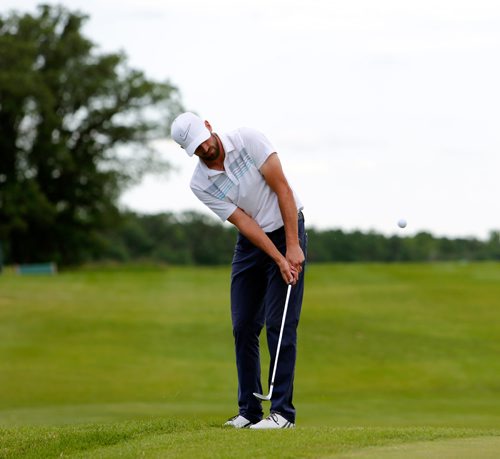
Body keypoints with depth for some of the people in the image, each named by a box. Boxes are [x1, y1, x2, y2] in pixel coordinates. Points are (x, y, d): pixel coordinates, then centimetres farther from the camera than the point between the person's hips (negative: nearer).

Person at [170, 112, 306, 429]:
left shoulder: (248, 139, -18)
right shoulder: (200, 184, -9)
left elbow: (282, 189, -18)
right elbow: (245, 224, -12)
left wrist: (292, 247, -21)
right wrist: (279, 260, -21)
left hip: (287, 230, -4)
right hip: (251, 243, 4)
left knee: (280, 325, -11)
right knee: (244, 328, 1)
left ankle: (283, 411, -10)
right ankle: (249, 410, 10)